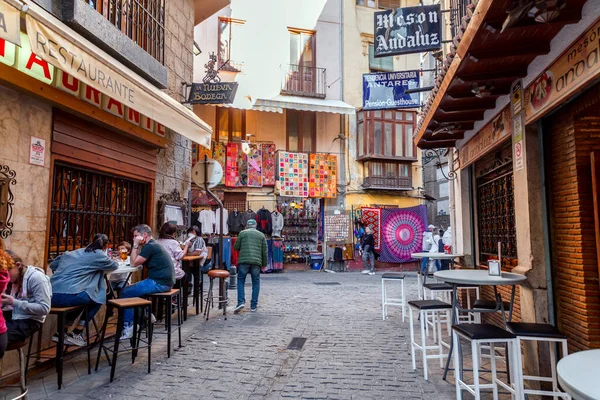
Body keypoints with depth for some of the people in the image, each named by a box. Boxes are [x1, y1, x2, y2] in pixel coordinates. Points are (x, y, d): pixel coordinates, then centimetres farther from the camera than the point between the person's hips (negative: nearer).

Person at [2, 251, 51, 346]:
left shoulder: (36, 277, -13)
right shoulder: (12, 278, 11)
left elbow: (45, 308, -19)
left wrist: (14, 302, -22)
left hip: (28, 320, -7)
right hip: (11, 316, 7)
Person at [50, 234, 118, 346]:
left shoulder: (74, 252, 21)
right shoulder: (98, 255, 3)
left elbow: (52, 265, 29)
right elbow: (114, 265, 20)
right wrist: (105, 260, 41)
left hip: (51, 296, 7)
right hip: (68, 297, -7)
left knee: (79, 298, 33)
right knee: (98, 298, 18)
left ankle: (62, 332, 29)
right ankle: (76, 334, 18)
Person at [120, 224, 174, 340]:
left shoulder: (150, 246, -14)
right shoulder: (154, 244, 17)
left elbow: (134, 263, -13)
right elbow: (136, 262, 16)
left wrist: (135, 245, -8)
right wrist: (138, 246, 9)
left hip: (159, 283, -10)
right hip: (163, 281, 10)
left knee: (125, 293, -6)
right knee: (132, 289, 22)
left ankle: (128, 327, -2)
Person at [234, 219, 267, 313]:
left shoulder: (242, 233, 7)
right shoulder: (261, 235, 12)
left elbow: (236, 247, 8)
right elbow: (264, 251, 11)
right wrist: (264, 263, 18)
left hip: (243, 260, -1)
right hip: (256, 262, 1)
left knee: (240, 281, 10)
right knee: (256, 283, 11)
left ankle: (241, 302, -4)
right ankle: (253, 305, 12)